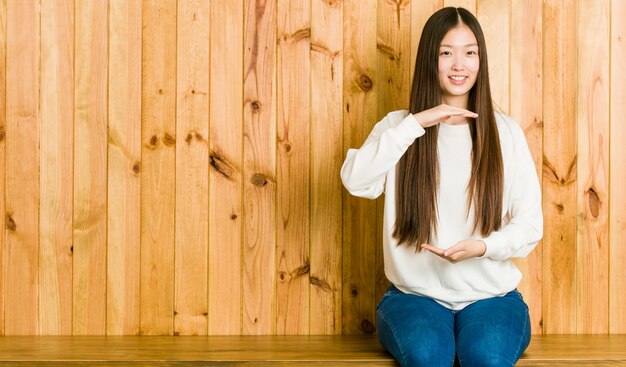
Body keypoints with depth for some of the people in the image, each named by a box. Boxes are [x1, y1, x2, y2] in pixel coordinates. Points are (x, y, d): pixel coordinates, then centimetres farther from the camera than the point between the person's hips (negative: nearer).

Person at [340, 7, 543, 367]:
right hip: (415, 294, 0)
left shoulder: (506, 131, 4)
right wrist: (417, 122, -19)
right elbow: (355, 181, -16)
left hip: (491, 295, 1)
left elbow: (530, 225, 2)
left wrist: (484, 247, -18)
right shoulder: (400, 125, 4)